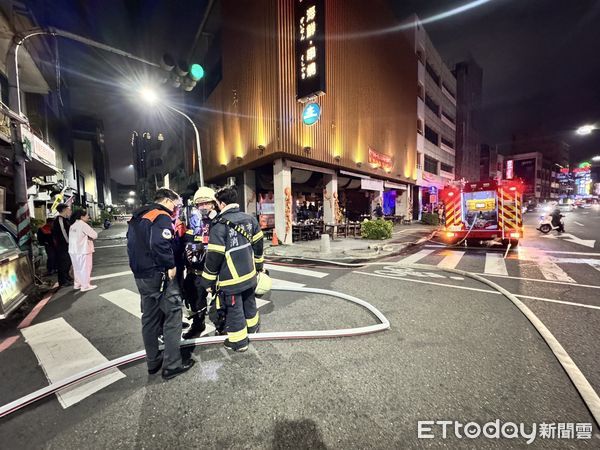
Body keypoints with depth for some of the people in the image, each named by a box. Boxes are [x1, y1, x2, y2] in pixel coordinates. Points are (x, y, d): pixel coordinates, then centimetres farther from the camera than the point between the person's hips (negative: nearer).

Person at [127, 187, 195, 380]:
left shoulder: (137, 216, 15)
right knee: (172, 316, 1)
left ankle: (153, 362, 31)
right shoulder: (162, 217, -15)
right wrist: (171, 265, -19)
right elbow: (160, 244, -30)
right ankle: (172, 364, 9)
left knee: (150, 318, 18)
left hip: (140, 275, 9)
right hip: (159, 275, -9)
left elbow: (132, 243, 19)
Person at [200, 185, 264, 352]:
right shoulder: (249, 219, 1)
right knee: (249, 301, 25)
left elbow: (214, 256, -19)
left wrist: (207, 280, -8)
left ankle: (239, 341, 26)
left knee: (234, 309, 10)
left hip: (231, 277, -6)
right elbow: (258, 244, 9)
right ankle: (252, 326, 47)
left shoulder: (219, 224, -19)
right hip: (249, 273, 7)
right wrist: (258, 264, 22)